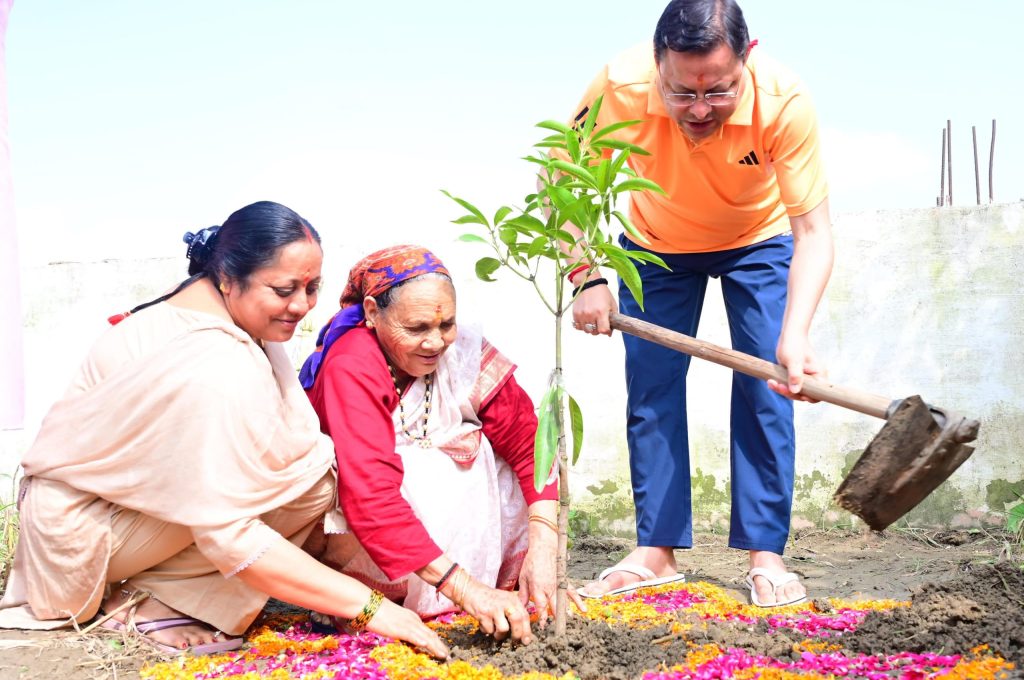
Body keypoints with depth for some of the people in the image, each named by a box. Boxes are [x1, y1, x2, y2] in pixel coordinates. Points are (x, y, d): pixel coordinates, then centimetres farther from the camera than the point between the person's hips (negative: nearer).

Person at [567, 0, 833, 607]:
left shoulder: (784, 101, -38)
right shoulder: (621, 86, -35)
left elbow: (813, 230, -35)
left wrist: (795, 334, -49)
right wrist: (587, 279, -28)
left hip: (759, 242, -1)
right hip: (657, 244, 1)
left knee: (765, 385, -10)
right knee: (651, 386, -2)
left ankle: (765, 552, -2)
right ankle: (657, 550, 6)